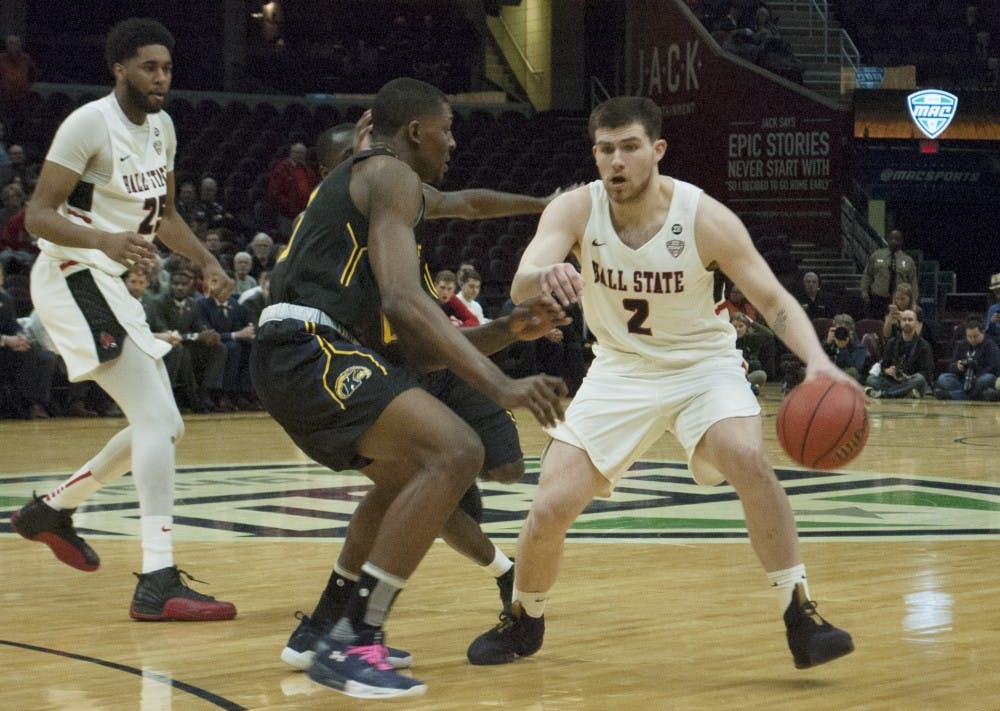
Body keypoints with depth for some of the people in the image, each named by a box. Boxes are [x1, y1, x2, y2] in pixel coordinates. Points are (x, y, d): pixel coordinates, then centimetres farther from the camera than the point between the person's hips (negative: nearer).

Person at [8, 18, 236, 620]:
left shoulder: (162, 126, 10)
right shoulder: (90, 123, -16)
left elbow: (165, 215, 22)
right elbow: (38, 214, -20)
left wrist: (207, 262, 6)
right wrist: (105, 240, -36)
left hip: (108, 283, 9)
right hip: (72, 276, -9)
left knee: (164, 428, 14)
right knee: (157, 419, -20)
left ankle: (52, 509, 31)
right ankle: (158, 582, -25)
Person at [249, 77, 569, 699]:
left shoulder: (362, 182, 28)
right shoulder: (392, 176, -3)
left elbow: (414, 350, 26)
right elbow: (402, 302, -20)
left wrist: (505, 332, 16)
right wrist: (501, 385, -23)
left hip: (292, 359, 11)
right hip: (312, 349, -11)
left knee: (411, 472, 29)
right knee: (457, 451, -21)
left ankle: (325, 630, 30)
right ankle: (352, 646, -19)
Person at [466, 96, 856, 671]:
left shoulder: (706, 219, -21)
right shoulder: (575, 210, -17)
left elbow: (775, 301, -16)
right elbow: (520, 288, -31)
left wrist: (816, 360, -36)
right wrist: (545, 276, -57)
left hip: (702, 361, -2)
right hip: (621, 369, 2)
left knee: (749, 459, -31)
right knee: (550, 509, -8)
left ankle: (800, 616, -18)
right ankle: (524, 622, 22)